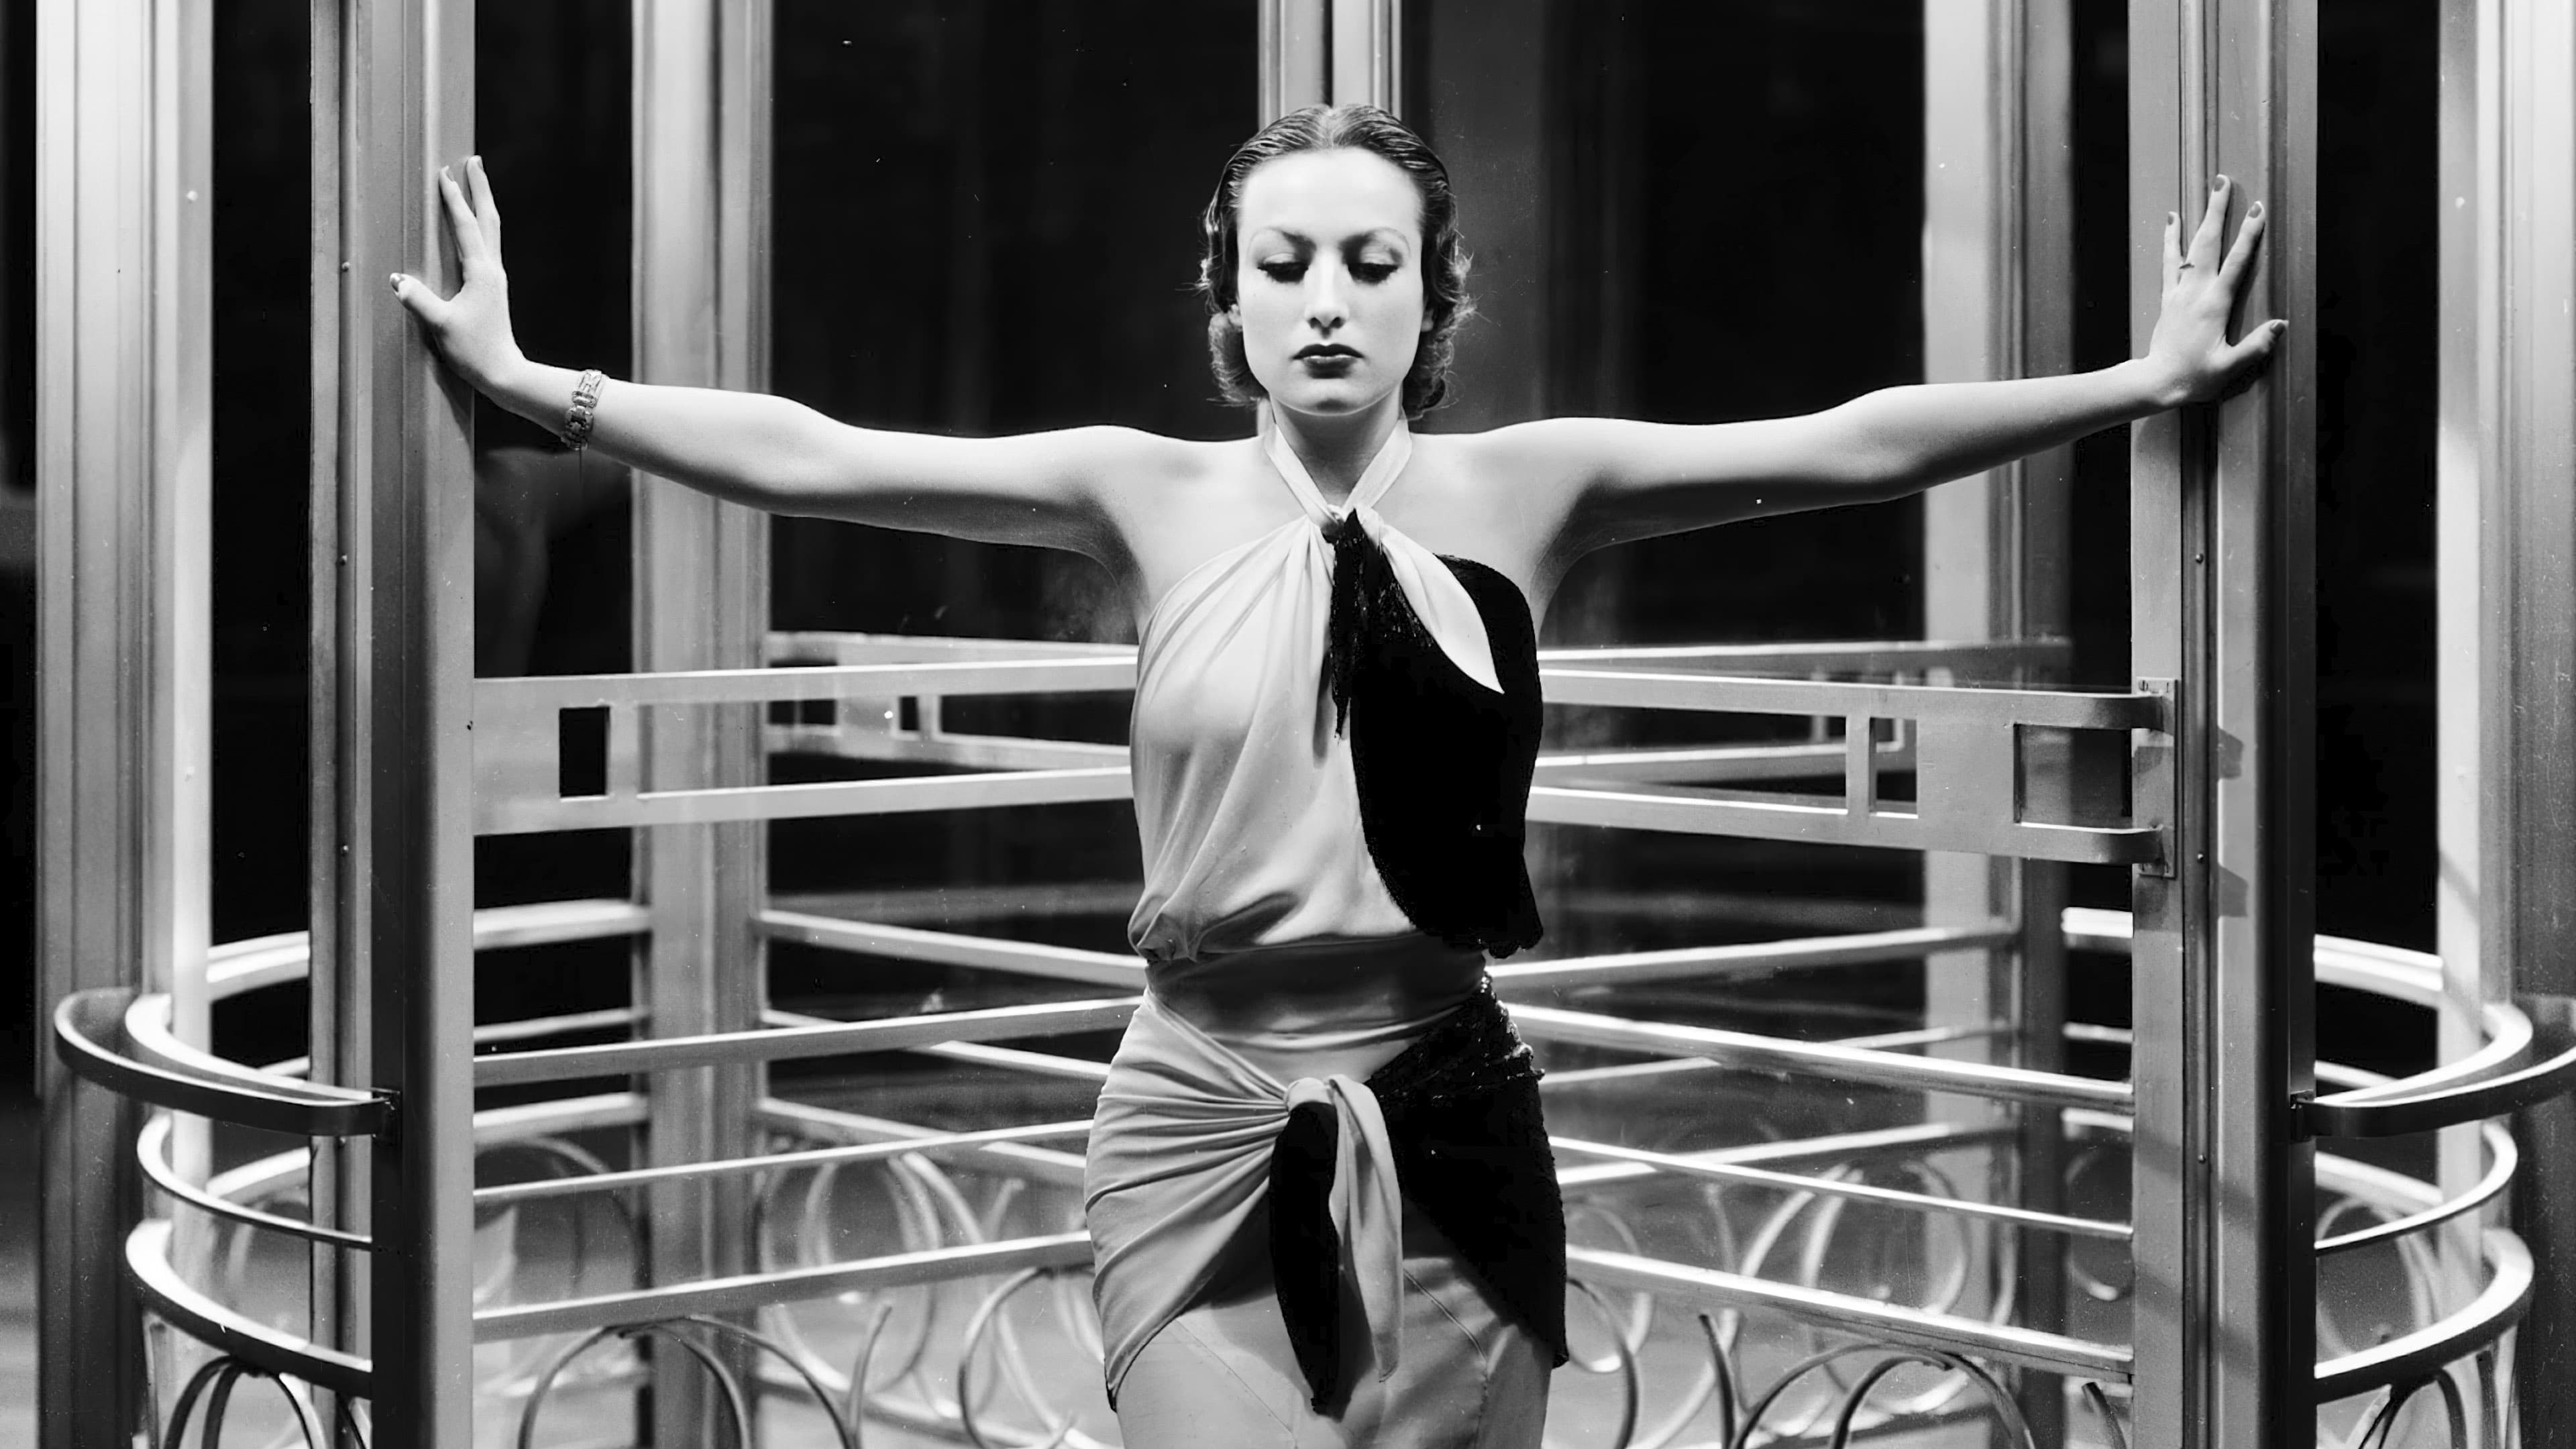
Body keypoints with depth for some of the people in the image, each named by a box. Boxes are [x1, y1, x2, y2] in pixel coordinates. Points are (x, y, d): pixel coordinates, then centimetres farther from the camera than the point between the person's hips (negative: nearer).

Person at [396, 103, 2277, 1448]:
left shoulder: (1522, 489, 0)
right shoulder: (1154, 497, 0)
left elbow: (1849, 447, -5)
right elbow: (811, 458, -6)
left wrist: (2141, 385, -12)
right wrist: (537, 386, -14)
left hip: (1445, 1122, 1)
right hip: (1202, 1122, -1)